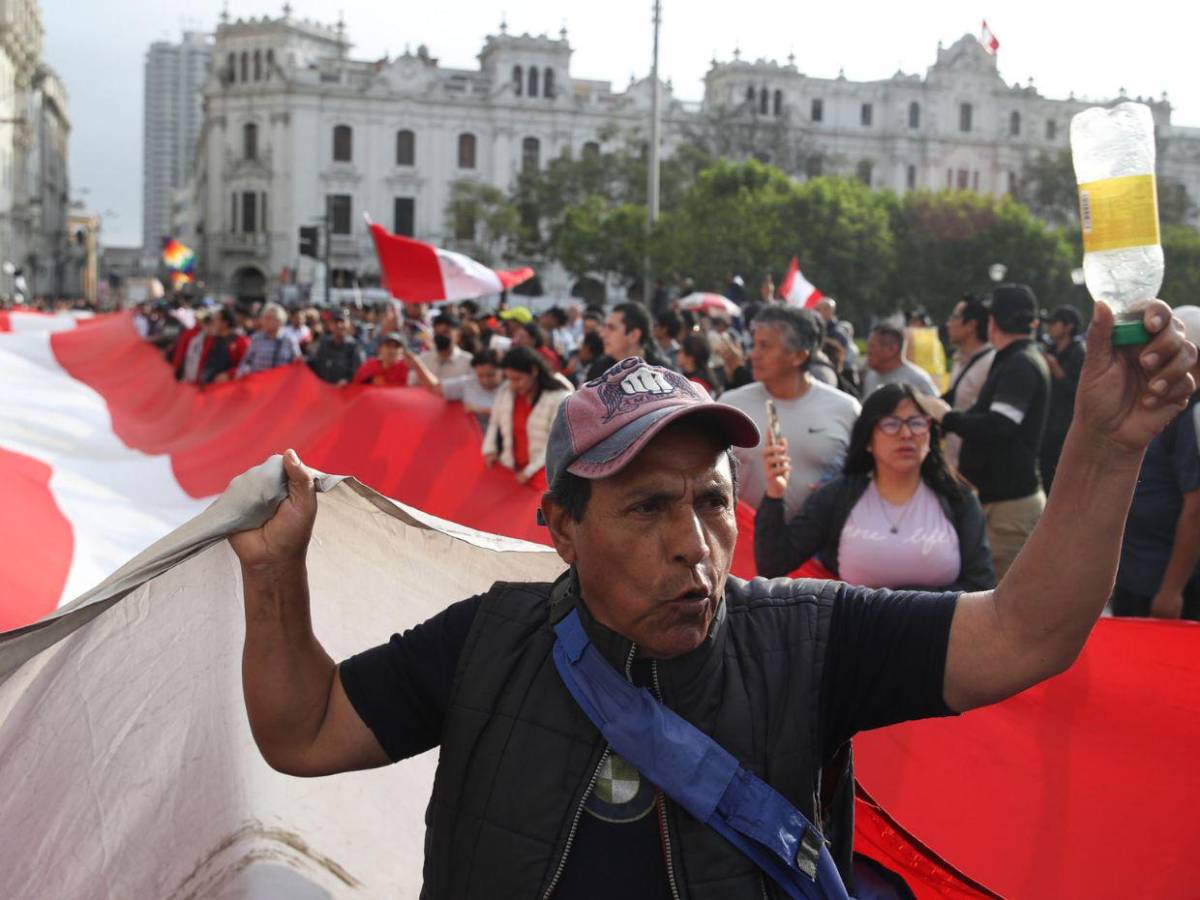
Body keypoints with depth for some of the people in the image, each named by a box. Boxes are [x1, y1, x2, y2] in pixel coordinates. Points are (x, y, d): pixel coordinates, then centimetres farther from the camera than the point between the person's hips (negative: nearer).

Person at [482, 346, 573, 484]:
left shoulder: (559, 398, -13)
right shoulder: (505, 390, 5)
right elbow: (494, 423, 18)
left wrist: (530, 472, -20)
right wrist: (490, 450, 2)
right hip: (510, 471, 5)